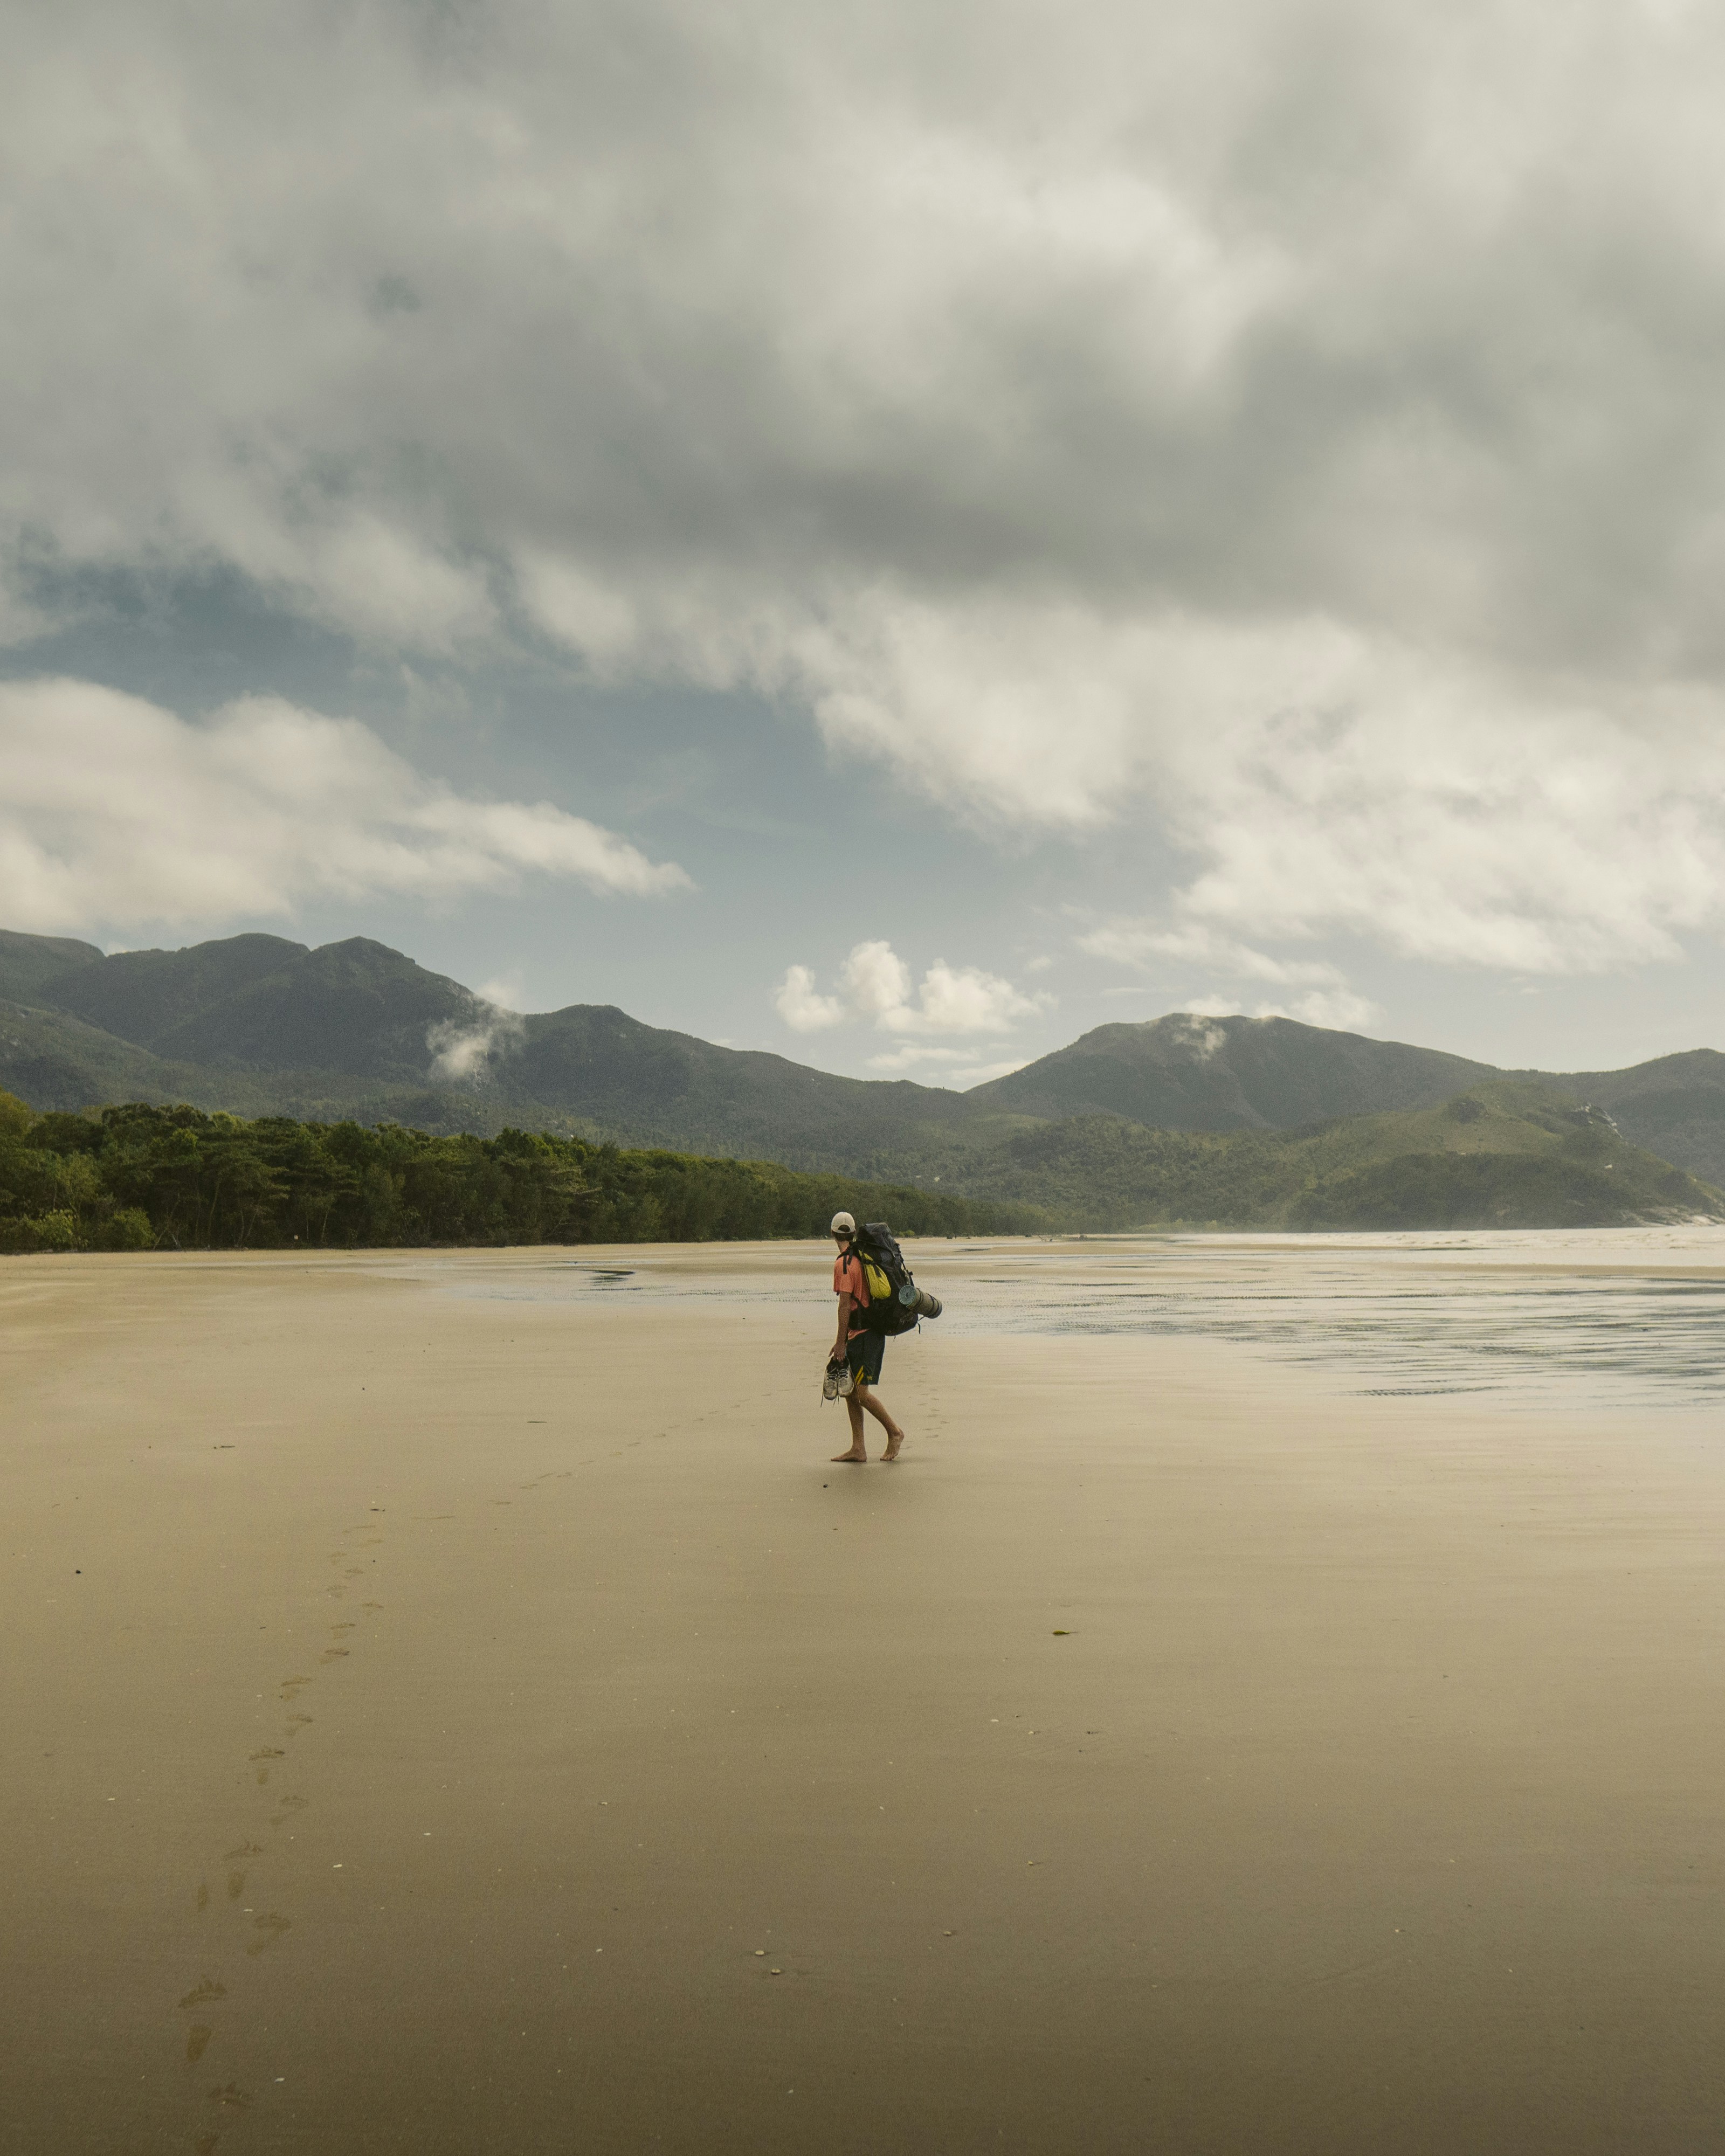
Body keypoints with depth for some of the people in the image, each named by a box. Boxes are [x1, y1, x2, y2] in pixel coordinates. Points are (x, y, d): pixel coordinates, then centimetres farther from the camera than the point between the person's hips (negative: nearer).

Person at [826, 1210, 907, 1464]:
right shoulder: (863, 1257, 12)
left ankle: (894, 1432, 9)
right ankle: (858, 1448, 10)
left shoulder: (843, 1264, -15)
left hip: (862, 1335, -9)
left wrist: (840, 1342, -14)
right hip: (872, 1331, 9)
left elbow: (845, 1304, -19)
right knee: (849, 1388, 9)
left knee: (861, 1392, -6)